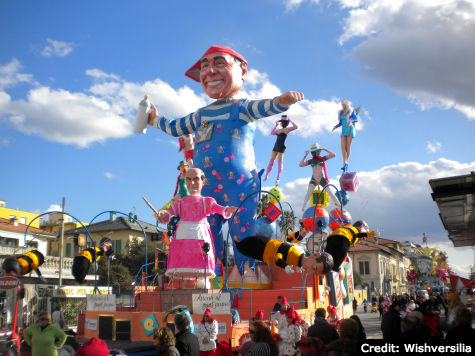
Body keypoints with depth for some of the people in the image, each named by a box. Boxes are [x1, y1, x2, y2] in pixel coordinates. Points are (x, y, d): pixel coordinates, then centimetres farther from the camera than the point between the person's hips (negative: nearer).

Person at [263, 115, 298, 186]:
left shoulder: (287, 129, -1)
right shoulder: (279, 130, 21)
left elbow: (296, 127, -14)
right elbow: (272, 133, 27)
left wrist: (290, 120, -6)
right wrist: (276, 125, 25)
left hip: (281, 147, -7)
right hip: (276, 146, 7)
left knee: (280, 162, -7)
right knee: (271, 161, 8)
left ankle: (278, 178, -9)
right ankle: (266, 176, 14)